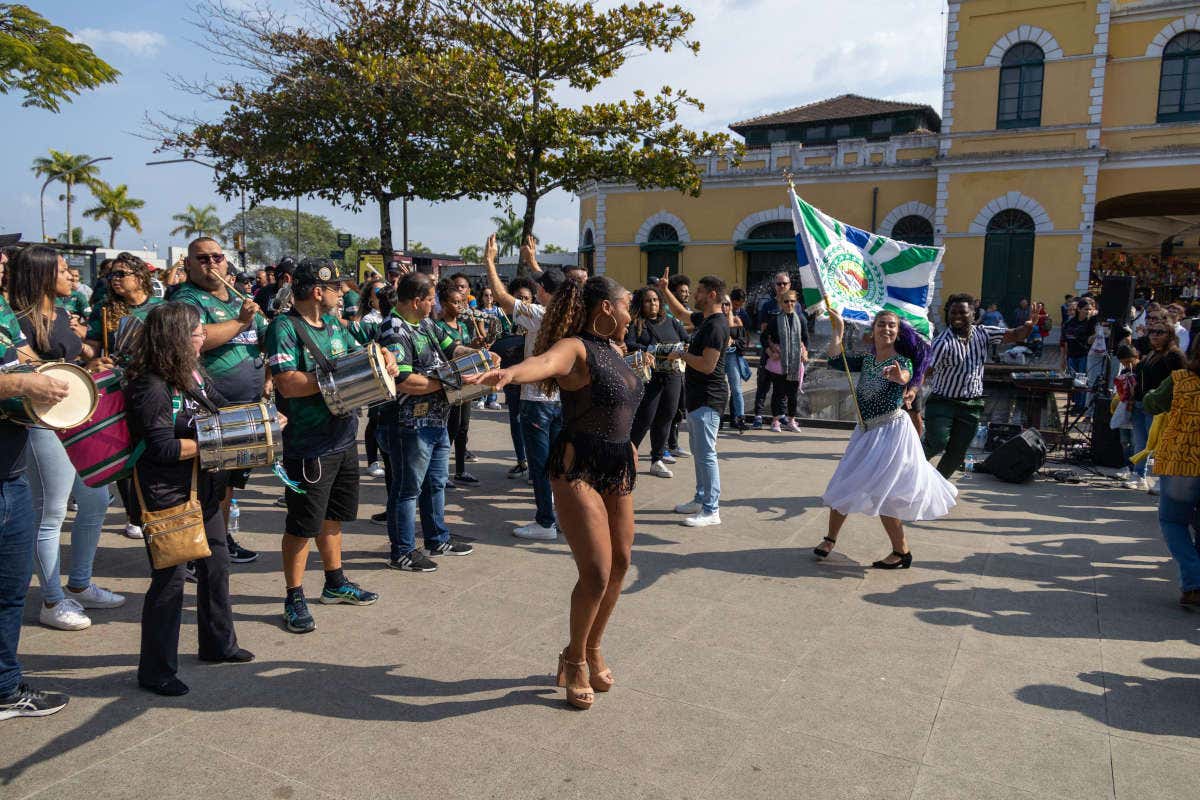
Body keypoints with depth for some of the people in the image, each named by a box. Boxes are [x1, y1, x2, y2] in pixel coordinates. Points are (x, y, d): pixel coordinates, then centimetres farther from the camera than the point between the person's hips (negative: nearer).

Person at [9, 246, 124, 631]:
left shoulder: (61, 315, 13)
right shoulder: (23, 323, -14)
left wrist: (89, 356, 5)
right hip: (47, 424, -9)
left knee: (96, 502, 15)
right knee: (51, 514, 1)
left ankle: (79, 585, 30)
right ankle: (52, 602, 15)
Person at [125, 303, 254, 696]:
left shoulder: (192, 372, 4)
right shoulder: (150, 387, -20)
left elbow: (223, 409, 16)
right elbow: (164, 448, -21)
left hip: (203, 488, 9)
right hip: (166, 496, -9)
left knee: (216, 564, 18)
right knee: (170, 579, 0)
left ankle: (218, 643, 36)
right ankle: (156, 671, 15)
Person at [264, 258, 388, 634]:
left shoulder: (333, 324, 10)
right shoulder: (285, 327, -15)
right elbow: (287, 384, -24)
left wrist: (383, 358, -1)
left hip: (344, 437, 8)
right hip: (309, 444, -8)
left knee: (332, 516, 21)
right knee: (302, 524, 3)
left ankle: (335, 582, 36)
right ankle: (294, 599, 17)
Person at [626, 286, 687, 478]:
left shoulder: (671, 321, 15)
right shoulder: (635, 323, 2)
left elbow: (688, 341, 8)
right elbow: (629, 345, -14)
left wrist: (679, 352, -15)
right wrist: (656, 352, -22)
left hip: (672, 376, 5)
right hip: (648, 377, -4)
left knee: (665, 417, 8)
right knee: (645, 418, -8)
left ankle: (657, 461, 19)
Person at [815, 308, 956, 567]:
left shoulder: (902, 361, -9)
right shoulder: (866, 360, 8)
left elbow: (905, 377, -32)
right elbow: (835, 361, 0)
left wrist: (898, 376, -55)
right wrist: (838, 329, 0)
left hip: (891, 431, -6)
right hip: (867, 431, 6)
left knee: (880, 492, -8)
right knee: (844, 485, 8)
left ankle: (902, 552, 5)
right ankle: (830, 539, 23)